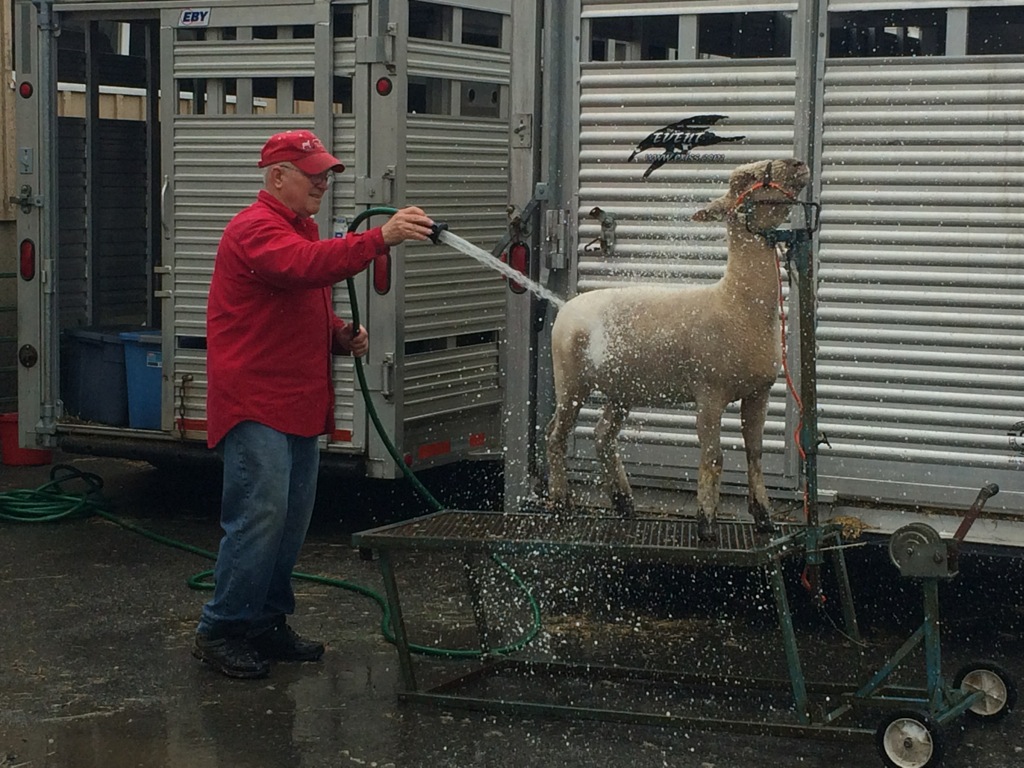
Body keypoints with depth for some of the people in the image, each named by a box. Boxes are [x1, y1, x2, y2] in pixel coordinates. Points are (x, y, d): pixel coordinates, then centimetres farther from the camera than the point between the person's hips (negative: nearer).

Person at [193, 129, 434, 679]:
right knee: (260, 515, -13)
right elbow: (306, 265, -32)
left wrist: (341, 336, 10)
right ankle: (219, 632, -4)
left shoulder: (301, 227, 21)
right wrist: (381, 238, -40)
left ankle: (268, 623, 21)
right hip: (254, 404, -10)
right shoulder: (256, 228, -11)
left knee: (293, 519, 11)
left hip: (299, 405, 10)